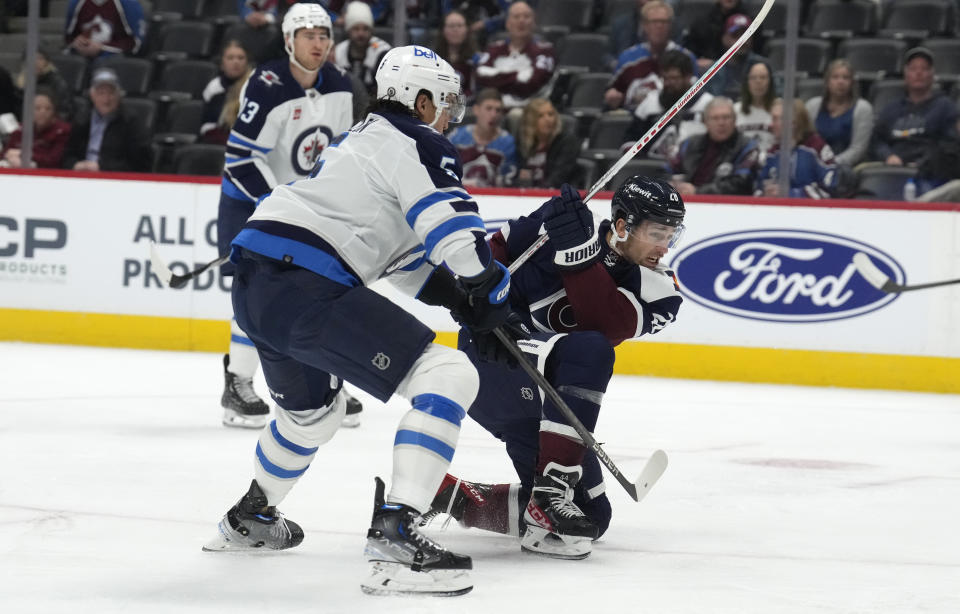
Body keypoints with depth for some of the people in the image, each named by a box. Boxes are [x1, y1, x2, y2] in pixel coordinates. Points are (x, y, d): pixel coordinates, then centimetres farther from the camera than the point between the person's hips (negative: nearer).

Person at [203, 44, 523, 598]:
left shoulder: (364, 140, 29)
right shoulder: (419, 144, 0)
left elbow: (404, 252, 33)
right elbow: (458, 239, -12)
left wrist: (458, 299, 22)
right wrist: (493, 301, 5)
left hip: (254, 283, 10)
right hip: (307, 287, -10)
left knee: (314, 410, 36)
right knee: (449, 377, -12)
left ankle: (248, 520, 54)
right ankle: (396, 536, -23)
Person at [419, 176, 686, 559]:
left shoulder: (655, 287, -3)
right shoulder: (559, 218, -8)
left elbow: (604, 323, -23)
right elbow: (496, 254, 6)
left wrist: (578, 251, -33)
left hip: (536, 398, 6)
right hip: (490, 358, -6)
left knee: (592, 517, 4)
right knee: (587, 350, -34)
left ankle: (450, 497, 13)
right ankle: (550, 490, -34)